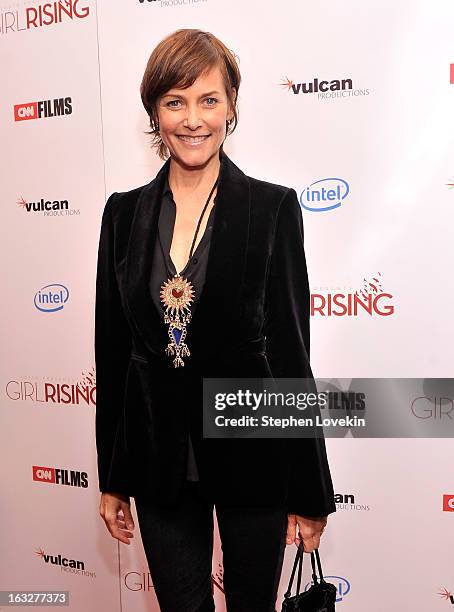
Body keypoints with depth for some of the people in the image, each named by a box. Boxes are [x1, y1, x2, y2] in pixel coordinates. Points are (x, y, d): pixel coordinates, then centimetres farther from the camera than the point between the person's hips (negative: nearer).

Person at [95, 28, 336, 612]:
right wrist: (112, 477, 7)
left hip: (250, 453, -2)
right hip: (158, 456, 3)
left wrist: (309, 491, -4)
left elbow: (290, 349, -7)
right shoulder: (124, 213, 1)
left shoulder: (272, 208, -8)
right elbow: (111, 347, 3)